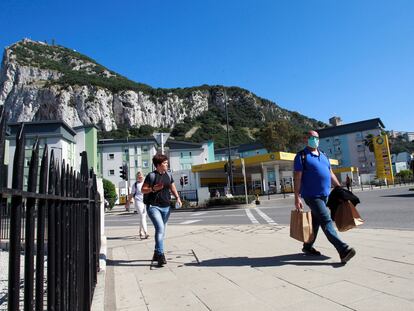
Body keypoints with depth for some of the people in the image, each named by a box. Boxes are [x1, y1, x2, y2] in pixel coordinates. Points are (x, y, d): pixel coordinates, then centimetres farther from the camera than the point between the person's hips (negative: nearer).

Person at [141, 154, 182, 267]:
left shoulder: (168, 175, 9)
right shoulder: (151, 175, -8)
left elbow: (172, 187, 18)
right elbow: (143, 190, -5)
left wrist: (177, 197, 3)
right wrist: (153, 189, -22)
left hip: (166, 207, 6)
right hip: (153, 206, -6)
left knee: (162, 231, 13)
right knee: (160, 228, -20)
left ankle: (156, 254, 29)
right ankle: (160, 255, -15)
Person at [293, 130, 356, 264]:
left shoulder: (323, 155, 18)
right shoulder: (301, 156, -5)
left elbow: (331, 174, 22)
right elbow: (297, 178, -11)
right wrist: (297, 197, -16)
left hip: (324, 194, 8)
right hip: (312, 195, -8)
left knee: (315, 221, 15)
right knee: (326, 221, -13)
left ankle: (308, 247, 28)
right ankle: (343, 250, -16)